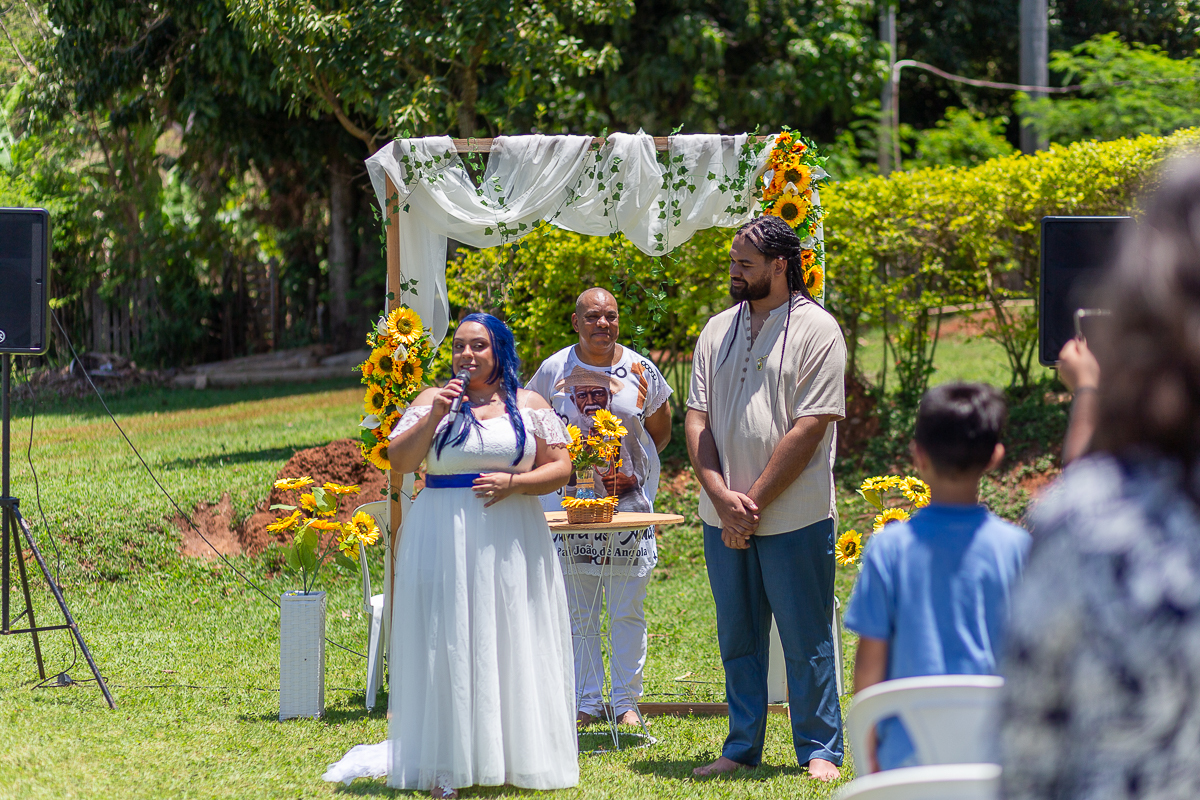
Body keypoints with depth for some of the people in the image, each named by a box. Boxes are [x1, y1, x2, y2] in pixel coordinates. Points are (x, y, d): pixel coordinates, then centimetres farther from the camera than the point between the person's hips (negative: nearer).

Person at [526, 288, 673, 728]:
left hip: (629, 504, 0)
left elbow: (660, 434, 13)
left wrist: (628, 472, 4)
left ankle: (626, 701, 11)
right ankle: (586, 702, 11)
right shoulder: (553, 371, 2)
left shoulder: (641, 371, 3)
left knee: (627, 611, 3)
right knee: (577, 612, 3)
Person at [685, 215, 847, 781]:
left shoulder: (816, 331, -6)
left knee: (806, 642, 1)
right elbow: (697, 417, 7)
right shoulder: (718, 331, 11)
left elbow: (809, 427, -12)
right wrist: (721, 495, -9)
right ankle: (742, 748, 20)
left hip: (794, 517, -5)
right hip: (724, 519, 5)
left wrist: (753, 501, -13)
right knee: (738, 640, 11)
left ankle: (820, 751, 10)